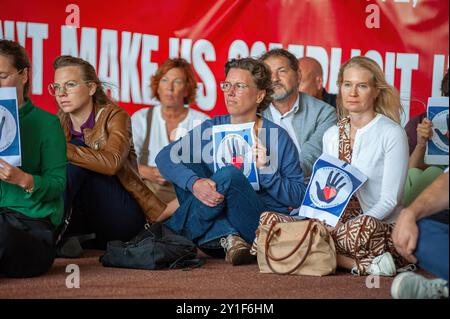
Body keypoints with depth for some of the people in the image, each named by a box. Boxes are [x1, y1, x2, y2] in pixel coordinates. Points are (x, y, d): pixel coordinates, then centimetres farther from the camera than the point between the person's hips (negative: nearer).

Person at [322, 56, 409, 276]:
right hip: (338, 223, 7)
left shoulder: (392, 134, -5)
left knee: (365, 226, -42)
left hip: (381, 227, -7)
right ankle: (361, 263, -17)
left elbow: (390, 200, -10)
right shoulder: (331, 135, 13)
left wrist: (340, 227, -20)